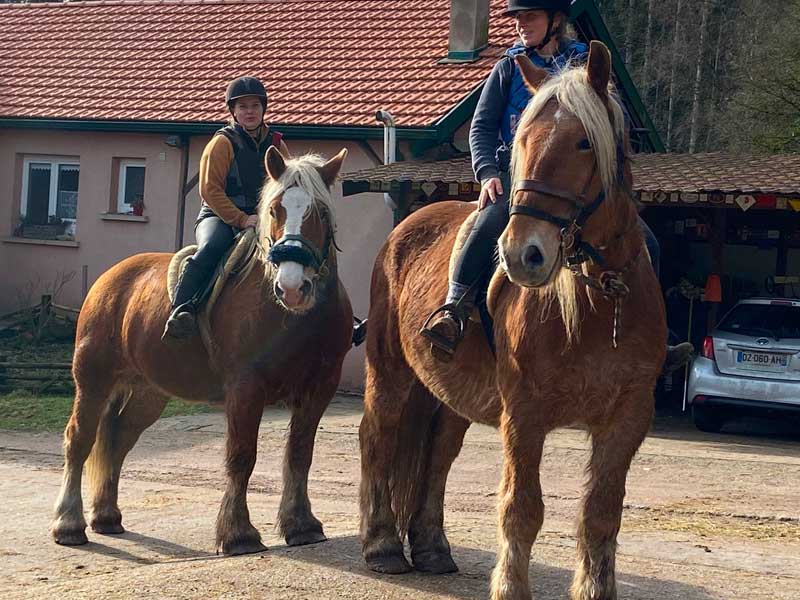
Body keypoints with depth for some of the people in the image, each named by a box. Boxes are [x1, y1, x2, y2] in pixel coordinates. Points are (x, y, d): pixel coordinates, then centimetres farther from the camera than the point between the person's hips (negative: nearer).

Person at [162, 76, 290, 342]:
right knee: (211, 248, -36)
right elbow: (210, 190, -8)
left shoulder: (276, 144, 13)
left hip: (262, 220, 5)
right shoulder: (223, 143, -1)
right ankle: (181, 309, -43)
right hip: (219, 218, -5)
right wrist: (241, 220, -18)